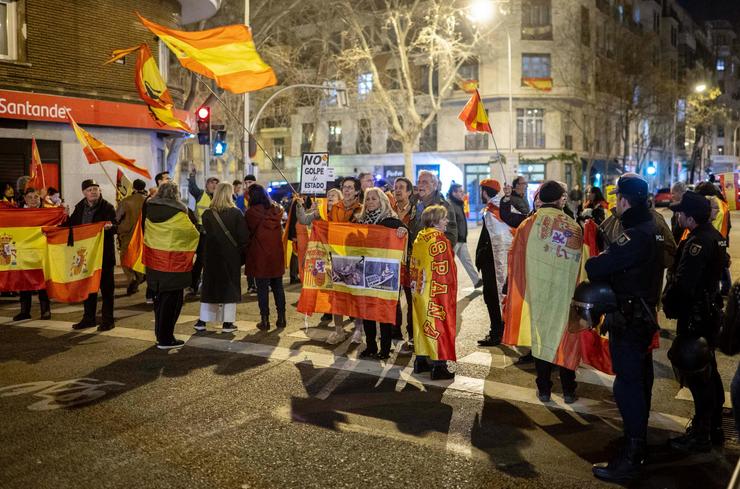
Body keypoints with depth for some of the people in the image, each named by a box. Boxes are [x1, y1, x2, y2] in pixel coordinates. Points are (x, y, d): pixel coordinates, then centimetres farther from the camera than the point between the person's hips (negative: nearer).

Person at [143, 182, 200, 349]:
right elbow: (194, 233, -5)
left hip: (154, 263, 7)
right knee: (171, 301, 2)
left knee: (160, 299, 17)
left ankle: (161, 335, 27)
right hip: (173, 265, -6)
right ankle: (165, 339, 5)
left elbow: (145, 233, 13)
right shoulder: (178, 214, -15)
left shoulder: (149, 211, 3)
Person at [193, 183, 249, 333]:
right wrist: (241, 256, -1)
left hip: (212, 256, 3)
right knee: (230, 287, 7)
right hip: (231, 257, -2)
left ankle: (202, 321, 14)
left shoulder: (207, 214, -3)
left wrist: (203, 254, 12)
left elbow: (204, 235, 2)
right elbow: (243, 237, -10)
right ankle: (227, 323, 8)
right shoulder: (236, 213, -10)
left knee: (209, 286, 12)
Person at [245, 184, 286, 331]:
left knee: (262, 288, 2)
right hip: (276, 255, 4)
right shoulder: (277, 210, 3)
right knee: (278, 287, 13)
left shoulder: (252, 212, -12)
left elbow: (248, 232, -5)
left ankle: (265, 320, 4)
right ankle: (281, 318, 16)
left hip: (259, 256, -4)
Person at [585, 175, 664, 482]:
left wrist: (592, 263, -7)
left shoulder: (635, 237, -25)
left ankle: (631, 459, 1)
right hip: (644, 315, 11)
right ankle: (639, 440, 37)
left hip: (628, 319, -11)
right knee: (640, 379, 20)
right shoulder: (652, 229, 8)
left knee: (627, 385, -5)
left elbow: (596, 267, -28)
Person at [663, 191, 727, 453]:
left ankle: (700, 436, 7)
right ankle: (714, 426, 31)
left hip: (694, 316, -10)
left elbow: (683, 282, -26)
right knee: (708, 369, 19)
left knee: (695, 374, -2)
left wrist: (669, 304, -8)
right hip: (710, 311, 10)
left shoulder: (698, 242, -23)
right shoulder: (715, 236, 8)